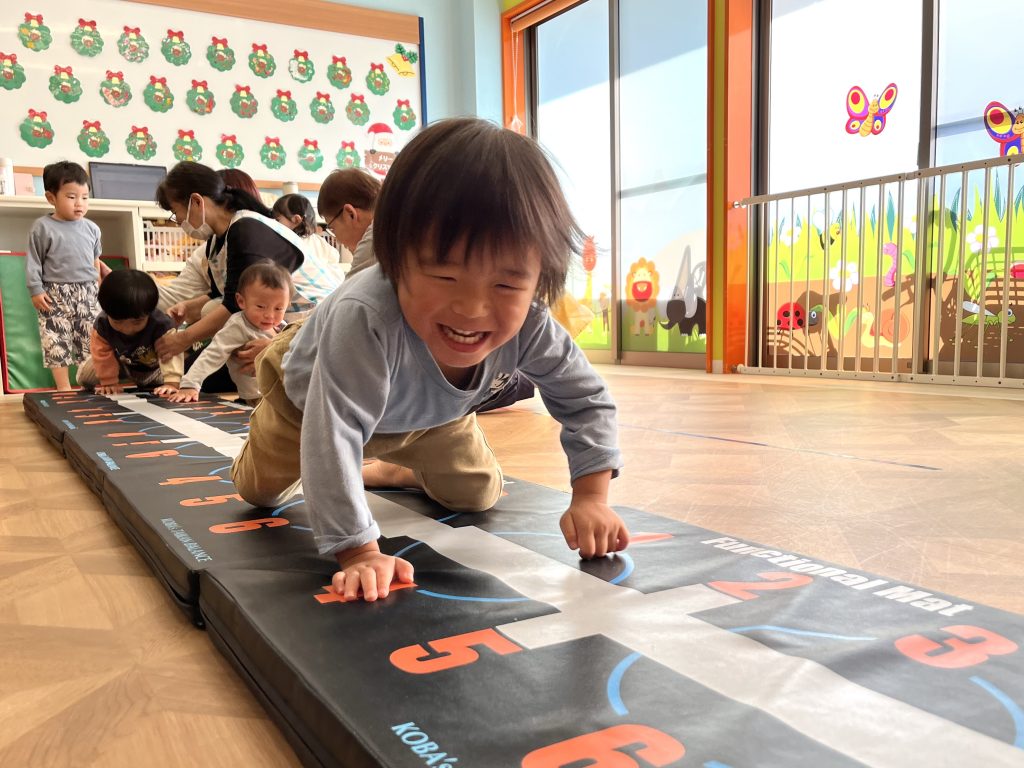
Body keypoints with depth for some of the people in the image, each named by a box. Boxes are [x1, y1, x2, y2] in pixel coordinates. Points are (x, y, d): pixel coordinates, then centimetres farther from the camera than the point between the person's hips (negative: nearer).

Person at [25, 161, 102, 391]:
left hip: (87, 293, 3)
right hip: (56, 294, -3)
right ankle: (63, 387, 3)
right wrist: (36, 290, -9)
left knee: (92, 340, 3)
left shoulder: (91, 229, 7)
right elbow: (33, 262, -3)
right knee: (57, 342, -3)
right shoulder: (42, 228, -4)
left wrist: (99, 287, 19)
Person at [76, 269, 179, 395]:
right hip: (123, 363, 1)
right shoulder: (102, 324, -31)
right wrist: (109, 382, -23)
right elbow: (104, 354, -22)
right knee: (85, 376, 1)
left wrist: (171, 383, -56)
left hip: (154, 368, -1)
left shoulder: (161, 325, -43)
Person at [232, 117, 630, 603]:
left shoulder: (526, 325, -36)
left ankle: (390, 471, 34)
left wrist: (590, 498, -31)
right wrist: (358, 551, -50)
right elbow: (335, 433, -50)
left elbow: (585, 398, -23)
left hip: (424, 410, 3)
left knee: (477, 495, 9)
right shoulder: (363, 318, -52)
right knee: (262, 492, 12)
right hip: (310, 390, -3)